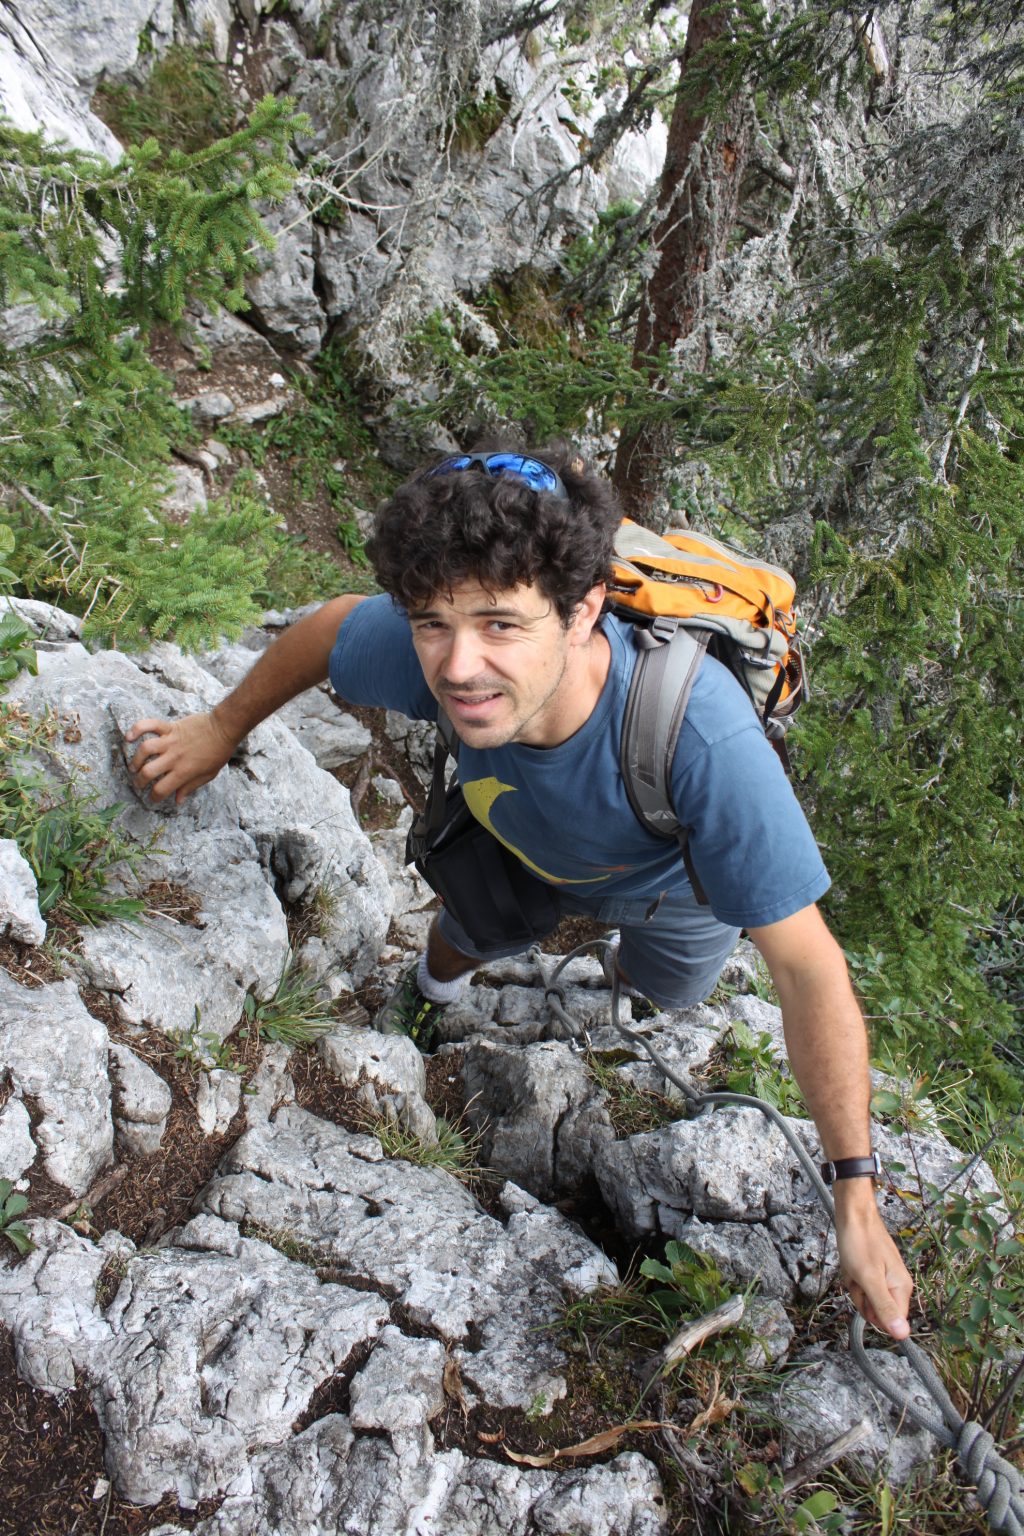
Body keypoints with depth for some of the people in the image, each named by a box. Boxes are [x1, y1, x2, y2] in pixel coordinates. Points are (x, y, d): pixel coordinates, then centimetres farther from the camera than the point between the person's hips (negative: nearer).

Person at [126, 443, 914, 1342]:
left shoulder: (703, 737, -50)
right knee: (468, 934, 26)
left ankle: (640, 978, 66)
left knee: (660, 991, 28)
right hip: (524, 844, 2)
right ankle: (432, 992, 62)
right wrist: (221, 730, 0)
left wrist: (856, 1200, -36)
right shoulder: (431, 651, -40)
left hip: (676, 879, -1)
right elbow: (333, 625, -14)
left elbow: (809, 969, -40)